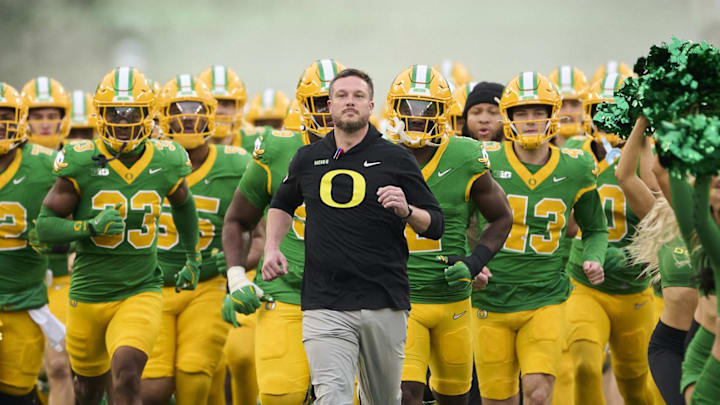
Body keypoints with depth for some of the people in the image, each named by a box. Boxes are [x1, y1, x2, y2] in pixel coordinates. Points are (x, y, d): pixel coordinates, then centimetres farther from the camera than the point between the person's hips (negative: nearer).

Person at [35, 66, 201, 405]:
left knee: (126, 376, -24)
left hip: (141, 292, -1)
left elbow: (183, 204, 21)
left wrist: (193, 258, 29)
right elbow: (45, 226, -6)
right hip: (89, 293, 1)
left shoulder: (165, 163, -2)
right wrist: (90, 227, -22)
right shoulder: (80, 163, -8)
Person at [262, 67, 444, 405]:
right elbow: (283, 204, 31)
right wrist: (272, 248, 15)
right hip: (325, 306, 0)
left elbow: (435, 226, 3)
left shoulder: (396, 159, 3)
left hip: (385, 304, 0)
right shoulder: (308, 159, 11)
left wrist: (406, 211, -17)